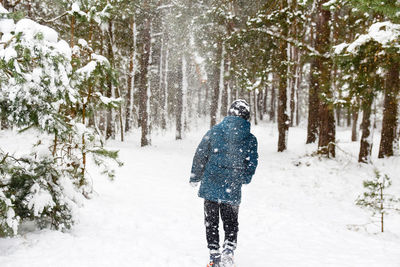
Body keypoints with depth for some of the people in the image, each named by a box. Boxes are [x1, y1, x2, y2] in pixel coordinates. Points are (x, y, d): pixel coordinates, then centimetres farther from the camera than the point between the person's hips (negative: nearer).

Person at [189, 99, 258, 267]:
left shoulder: (214, 132, -3)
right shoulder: (250, 139, -2)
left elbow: (200, 156, 1)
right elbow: (252, 165, 4)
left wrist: (195, 178, 14)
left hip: (210, 185, 0)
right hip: (233, 190, 0)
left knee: (211, 221, 12)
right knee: (231, 222, 16)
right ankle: (228, 250, -4)